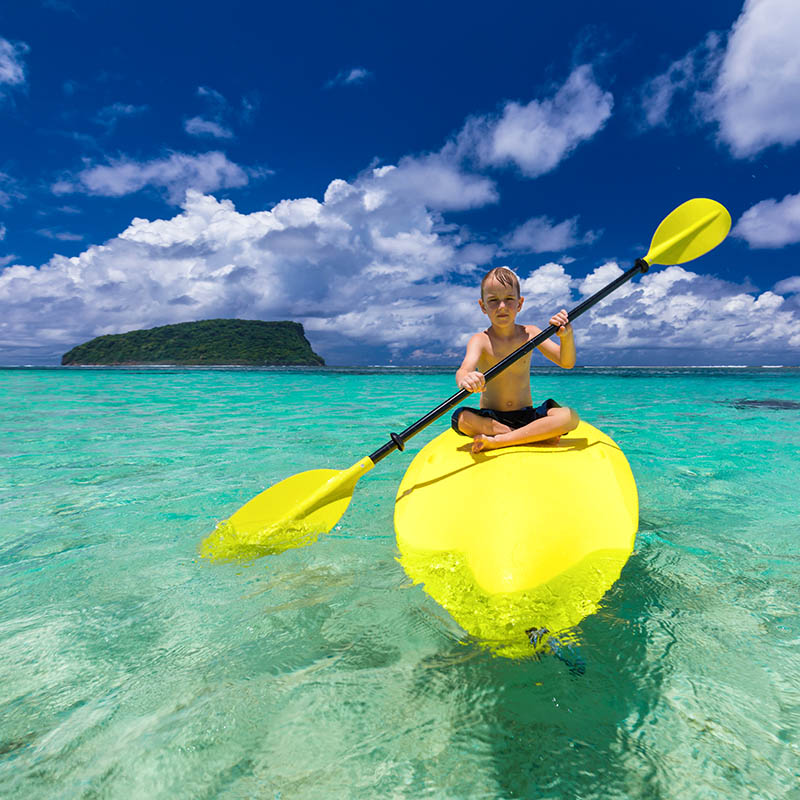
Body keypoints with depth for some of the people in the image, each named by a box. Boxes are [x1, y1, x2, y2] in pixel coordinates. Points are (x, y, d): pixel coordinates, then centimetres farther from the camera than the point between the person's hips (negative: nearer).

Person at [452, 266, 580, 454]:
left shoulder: (530, 334, 2)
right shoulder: (480, 340, -7)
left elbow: (566, 363, -4)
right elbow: (464, 369, -28)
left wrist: (566, 336, -26)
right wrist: (465, 379, -54)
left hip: (527, 415, 2)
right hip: (489, 418, -2)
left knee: (570, 417, -23)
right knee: (460, 418, -32)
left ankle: (498, 441, -27)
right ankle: (539, 435, -25)